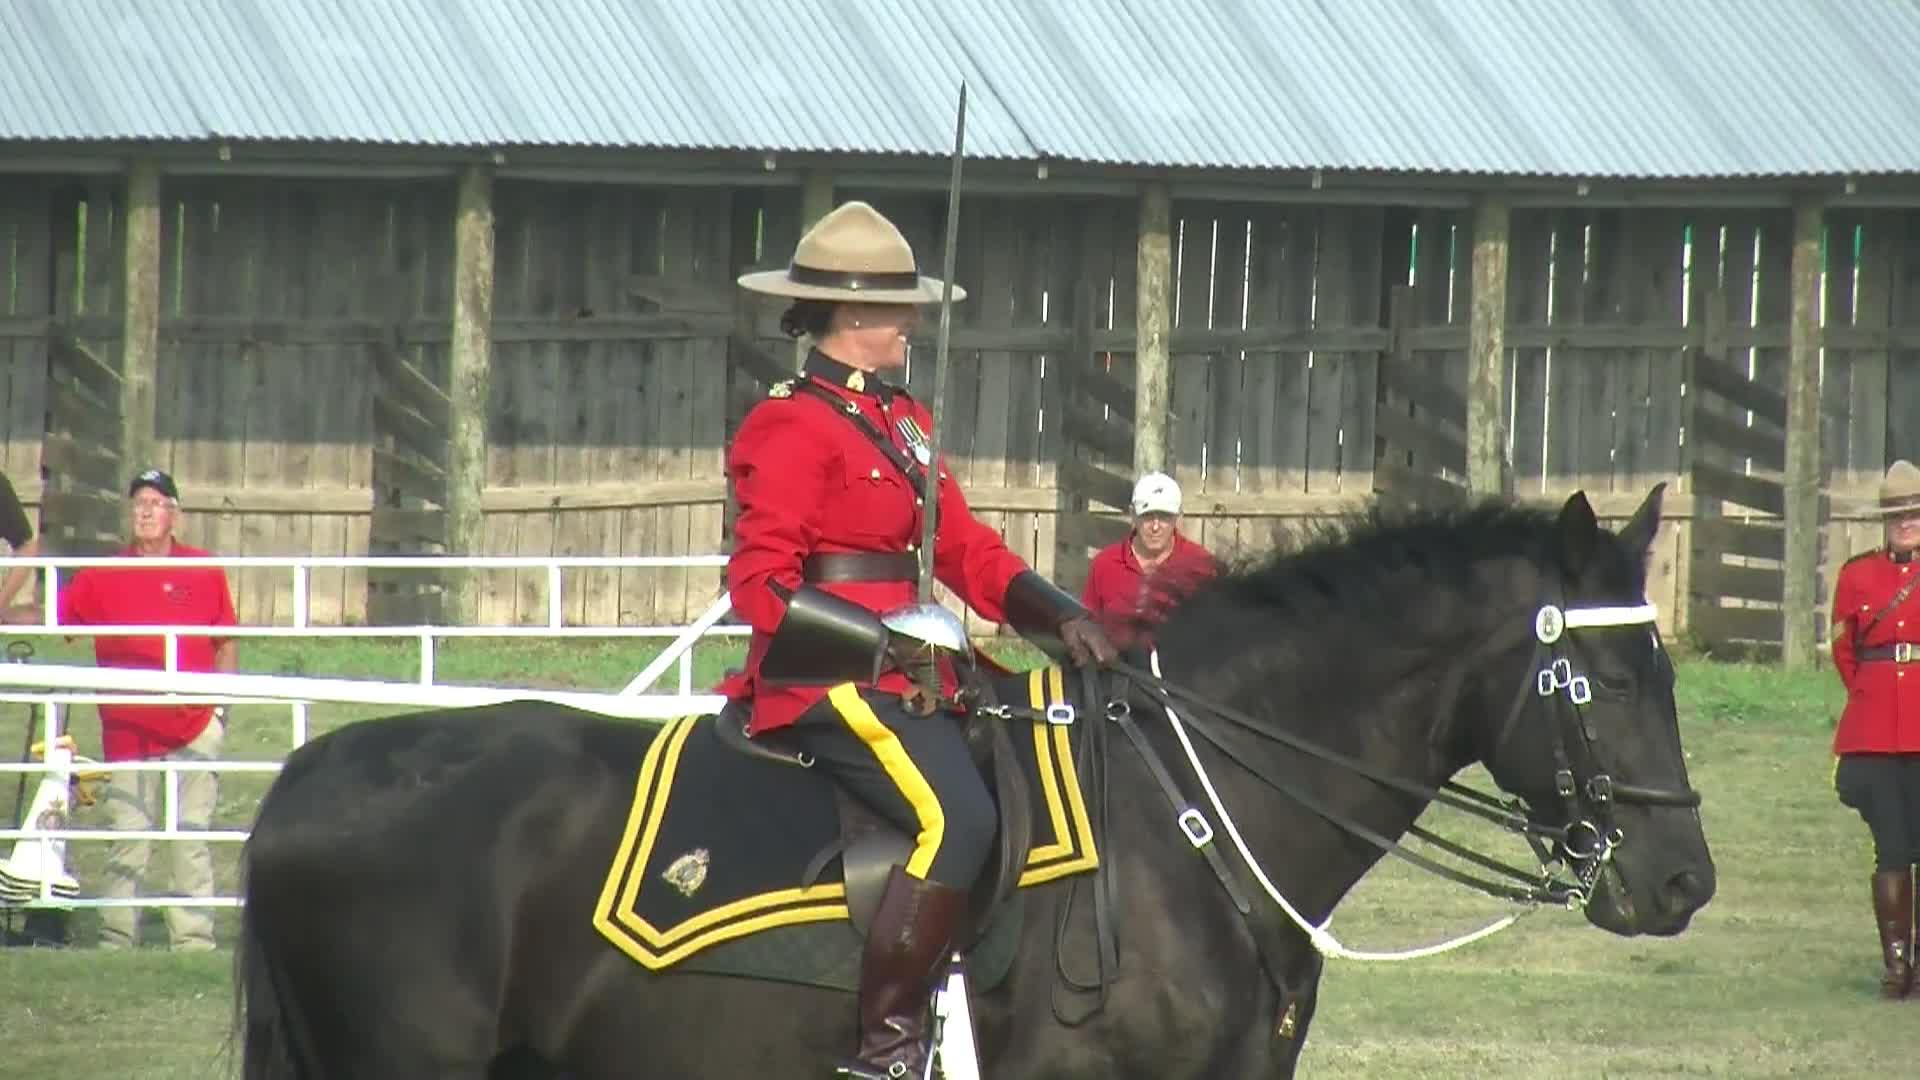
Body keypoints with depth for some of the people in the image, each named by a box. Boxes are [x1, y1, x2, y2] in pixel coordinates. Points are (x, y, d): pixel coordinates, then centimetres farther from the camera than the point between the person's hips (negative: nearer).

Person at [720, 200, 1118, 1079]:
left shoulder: (901, 421, 20)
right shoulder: (793, 429, -9)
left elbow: (965, 548, 19)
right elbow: (759, 584, -16)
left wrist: (1057, 617, 3)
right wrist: (883, 639, -24)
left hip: (899, 671, 10)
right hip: (823, 679, -10)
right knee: (955, 816, -28)